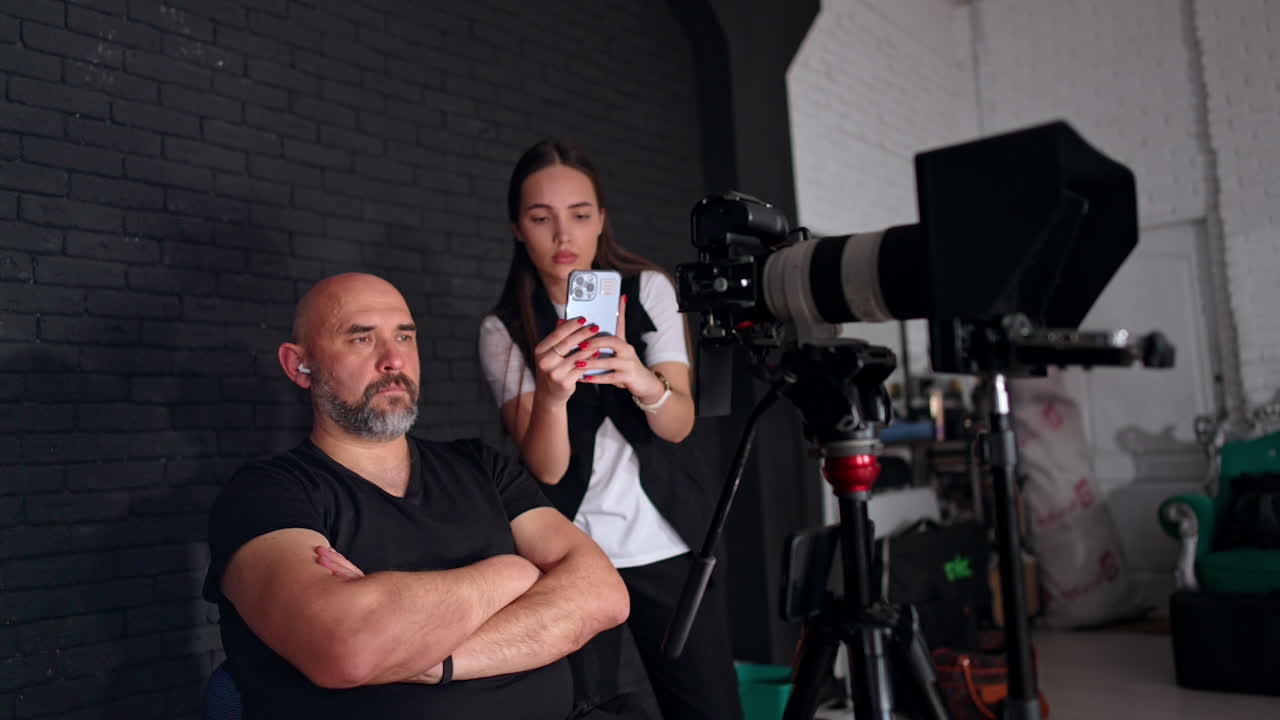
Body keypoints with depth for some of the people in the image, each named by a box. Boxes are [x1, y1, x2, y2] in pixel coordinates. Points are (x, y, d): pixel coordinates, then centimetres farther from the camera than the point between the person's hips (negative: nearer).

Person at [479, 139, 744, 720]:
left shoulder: (648, 289, 0)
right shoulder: (503, 330, -3)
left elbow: (679, 425, -12)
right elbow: (545, 469, -14)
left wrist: (646, 383, -34)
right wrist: (550, 395, -34)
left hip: (673, 547, 1)